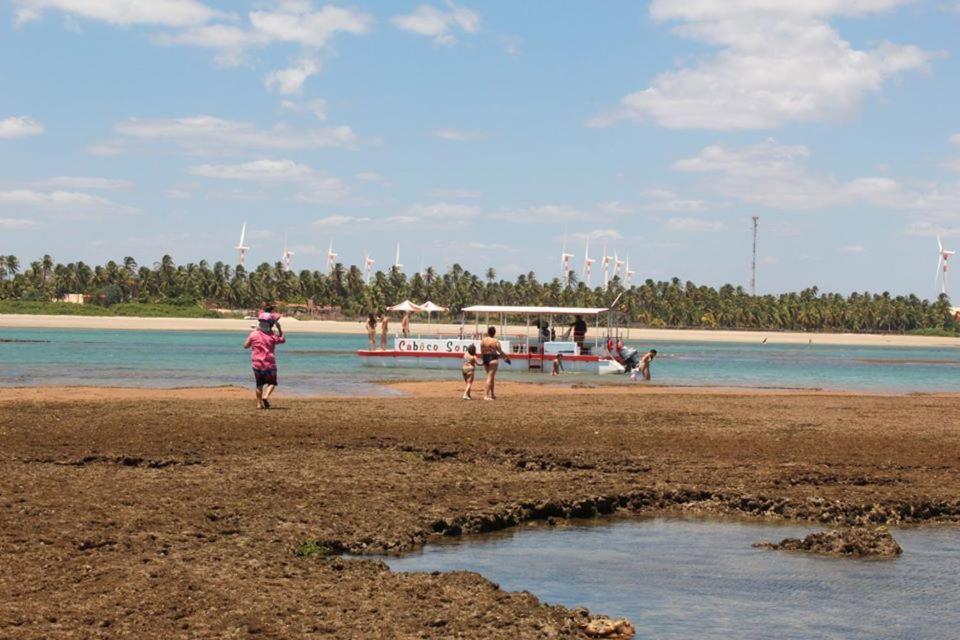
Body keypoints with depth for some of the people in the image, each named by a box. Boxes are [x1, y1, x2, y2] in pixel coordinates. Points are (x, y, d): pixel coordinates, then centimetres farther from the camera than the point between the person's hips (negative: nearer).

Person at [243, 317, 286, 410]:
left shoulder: (253, 334, -5)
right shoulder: (272, 336, -7)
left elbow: (245, 346, 7)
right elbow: (282, 339, 11)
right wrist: (279, 329, 16)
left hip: (257, 363, 2)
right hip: (269, 364, -2)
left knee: (259, 384, 14)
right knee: (271, 382, 12)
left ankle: (259, 403, 12)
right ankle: (266, 396, -14)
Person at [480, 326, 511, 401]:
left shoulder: (483, 340, 1)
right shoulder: (495, 341, -12)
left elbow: (482, 352, 5)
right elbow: (500, 352, -7)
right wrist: (506, 357, 8)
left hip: (485, 358, 5)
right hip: (493, 358, -5)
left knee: (491, 376, 19)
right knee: (490, 377, -3)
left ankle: (492, 394, 23)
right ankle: (486, 395, -8)